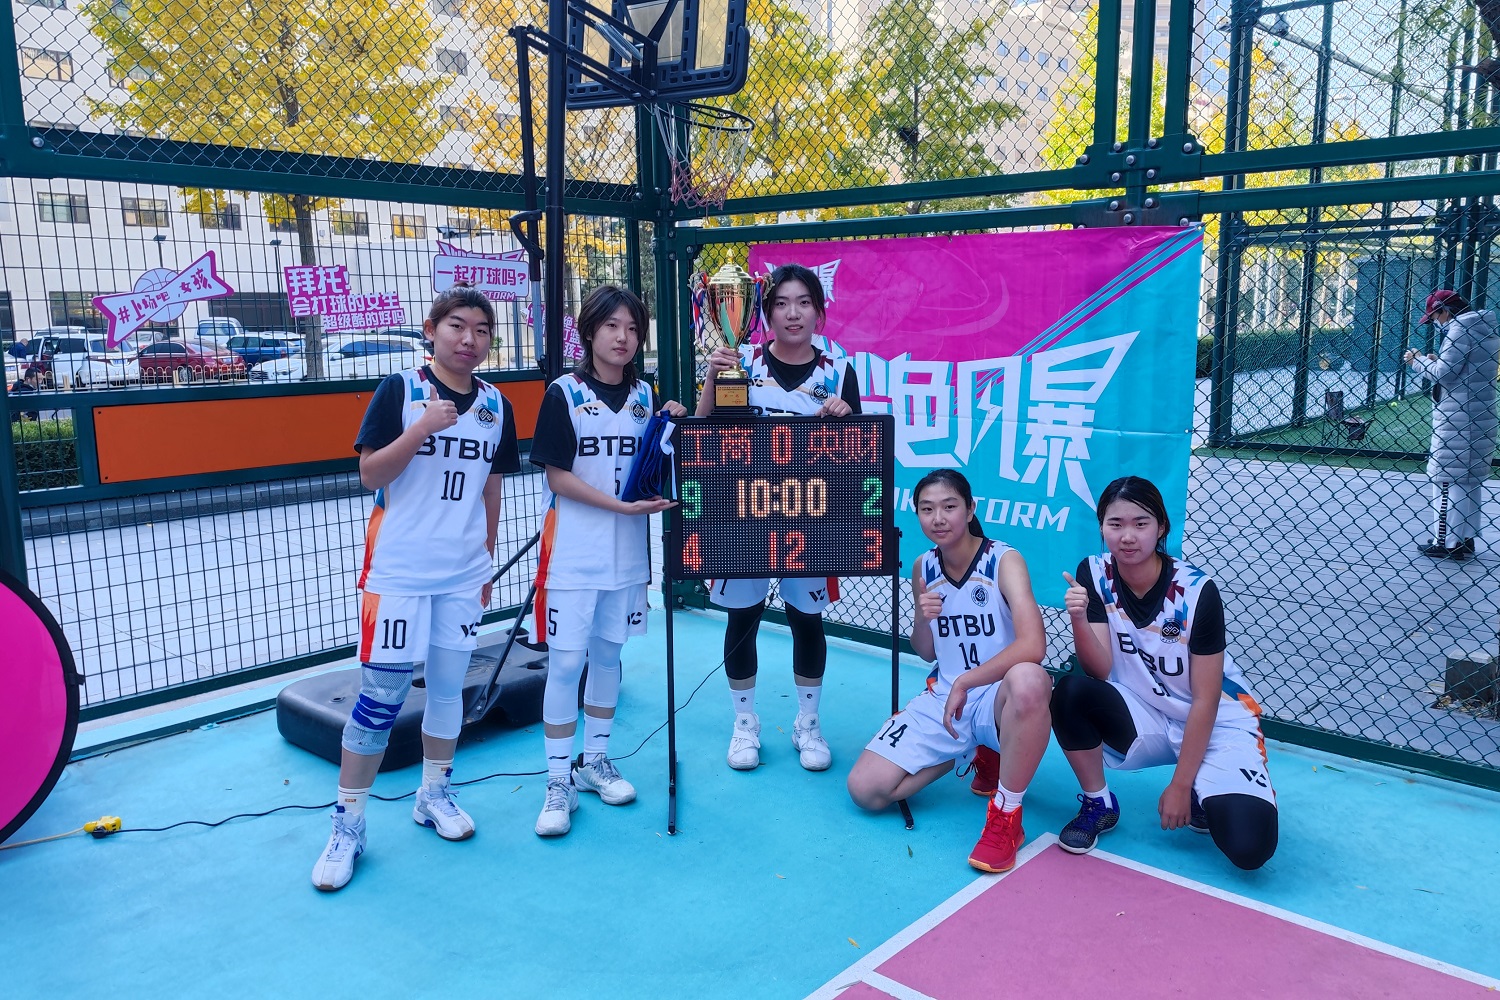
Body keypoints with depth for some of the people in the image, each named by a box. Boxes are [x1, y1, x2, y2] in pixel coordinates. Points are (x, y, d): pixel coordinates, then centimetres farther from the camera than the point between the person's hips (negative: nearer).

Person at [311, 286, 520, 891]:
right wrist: (422, 428, -23)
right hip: (398, 571, -4)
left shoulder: (496, 405, 7)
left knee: (449, 687, 12)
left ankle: (434, 796, 31)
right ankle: (348, 825, 10)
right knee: (381, 695, -3)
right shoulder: (400, 390, -5)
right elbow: (369, 474, -9)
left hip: (463, 574, 4)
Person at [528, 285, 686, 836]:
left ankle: (594, 760, 28)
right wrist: (623, 505, -16)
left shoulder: (644, 395, 7)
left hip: (627, 551, 5)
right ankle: (559, 781, 8)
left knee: (608, 653, 13)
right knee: (565, 661, -4)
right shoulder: (564, 393, -6)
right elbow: (557, 476, -10)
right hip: (573, 552, -4)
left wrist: (672, 424, -3)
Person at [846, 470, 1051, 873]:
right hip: (942, 697, 5)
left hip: (998, 698, -5)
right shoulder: (923, 568, 2)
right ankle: (971, 751, 14)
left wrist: (964, 683, -25)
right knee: (865, 788, -8)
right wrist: (921, 618, -11)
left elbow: (1032, 646, -30)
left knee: (1028, 680, -43)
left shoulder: (1004, 561, -15)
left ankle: (1006, 818, -23)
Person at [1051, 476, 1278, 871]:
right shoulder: (1094, 574, -11)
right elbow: (1100, 670, -17)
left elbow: (1206, 700, -15)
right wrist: (1079, 620, -38)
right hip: (1144, 716, 3)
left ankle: (1203, 797, 12)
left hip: (1214, 723, -2)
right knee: (1070, 692, -28)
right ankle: (1098, 805, -4)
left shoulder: (1196, 591, -20)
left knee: (1248, 846, -24)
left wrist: (1180, 786, -13)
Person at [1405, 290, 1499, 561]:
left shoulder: (1460, 329, -12)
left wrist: (1419, 362, 0)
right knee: (1468, 479, 16)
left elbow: (1444, 374, -15)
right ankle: (1465, 539, 23)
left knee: (1447, 477, -5)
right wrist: (1437, 361, 15)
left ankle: (1446, 542, -3)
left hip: (1456, 417, -9)